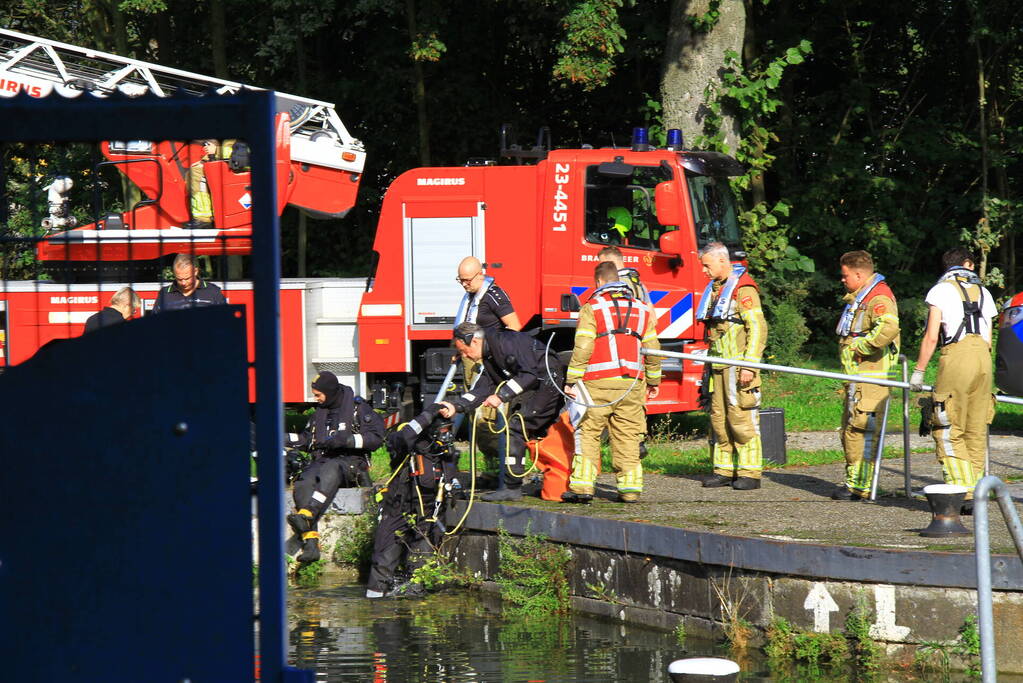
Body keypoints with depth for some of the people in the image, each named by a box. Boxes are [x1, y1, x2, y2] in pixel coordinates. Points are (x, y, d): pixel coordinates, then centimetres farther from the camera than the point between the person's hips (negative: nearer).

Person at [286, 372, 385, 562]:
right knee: (302, 484, -29)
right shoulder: (320, 412, 23)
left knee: (330, 471, -42)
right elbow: (306, 440, 31)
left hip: (350, 461, -5)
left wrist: (346, 440, -19)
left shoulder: (358, 408, 2)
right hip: (322, 460, 5)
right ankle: (310, 543, -40)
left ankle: (305, 515, -61)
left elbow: (376, 437, -7)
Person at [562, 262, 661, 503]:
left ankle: (582, 486, -6)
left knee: (587, 433, 0)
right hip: (632, 384, 4)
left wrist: (572, 380, -6)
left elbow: (582, 348, -9)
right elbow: (652, 348, 15)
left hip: (599, 383, -4)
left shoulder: (592, 307, -1)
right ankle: (630, 487, 4)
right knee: (628, 437, 8)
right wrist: (653, 381, 25)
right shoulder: (641, 309, 15)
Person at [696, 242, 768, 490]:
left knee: (741, 419, -8)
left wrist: (749, 365, -20)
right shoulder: (714, 288, 18)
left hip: (738, 365, -9)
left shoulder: (743, 288, -10)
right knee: (719, 419, 8)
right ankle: (724, 470, 14)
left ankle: (750, 473, -5)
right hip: (718, 366, 9)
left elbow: (758, 328, -16)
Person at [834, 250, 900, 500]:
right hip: (857, 376, 11)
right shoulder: (858, 298, 19)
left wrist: (858, 347, -22)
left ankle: (861, 486, -8)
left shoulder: (878, 298, -14)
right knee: (850, 428, 16)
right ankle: (853, 480, 24)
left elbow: (888, 328, -32)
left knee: (861, 429, -10)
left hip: (871, 378, -11)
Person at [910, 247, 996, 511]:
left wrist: (918, 372, 7)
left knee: (948, 432, -4)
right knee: (976, 432, 9)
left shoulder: (940, 290, 7)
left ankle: (963, 492, -14)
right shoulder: (983, 291, 22)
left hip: (956, 355, -5)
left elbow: (931, 337, 0)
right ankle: (974, 493, 6)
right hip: (984, 359, 5)